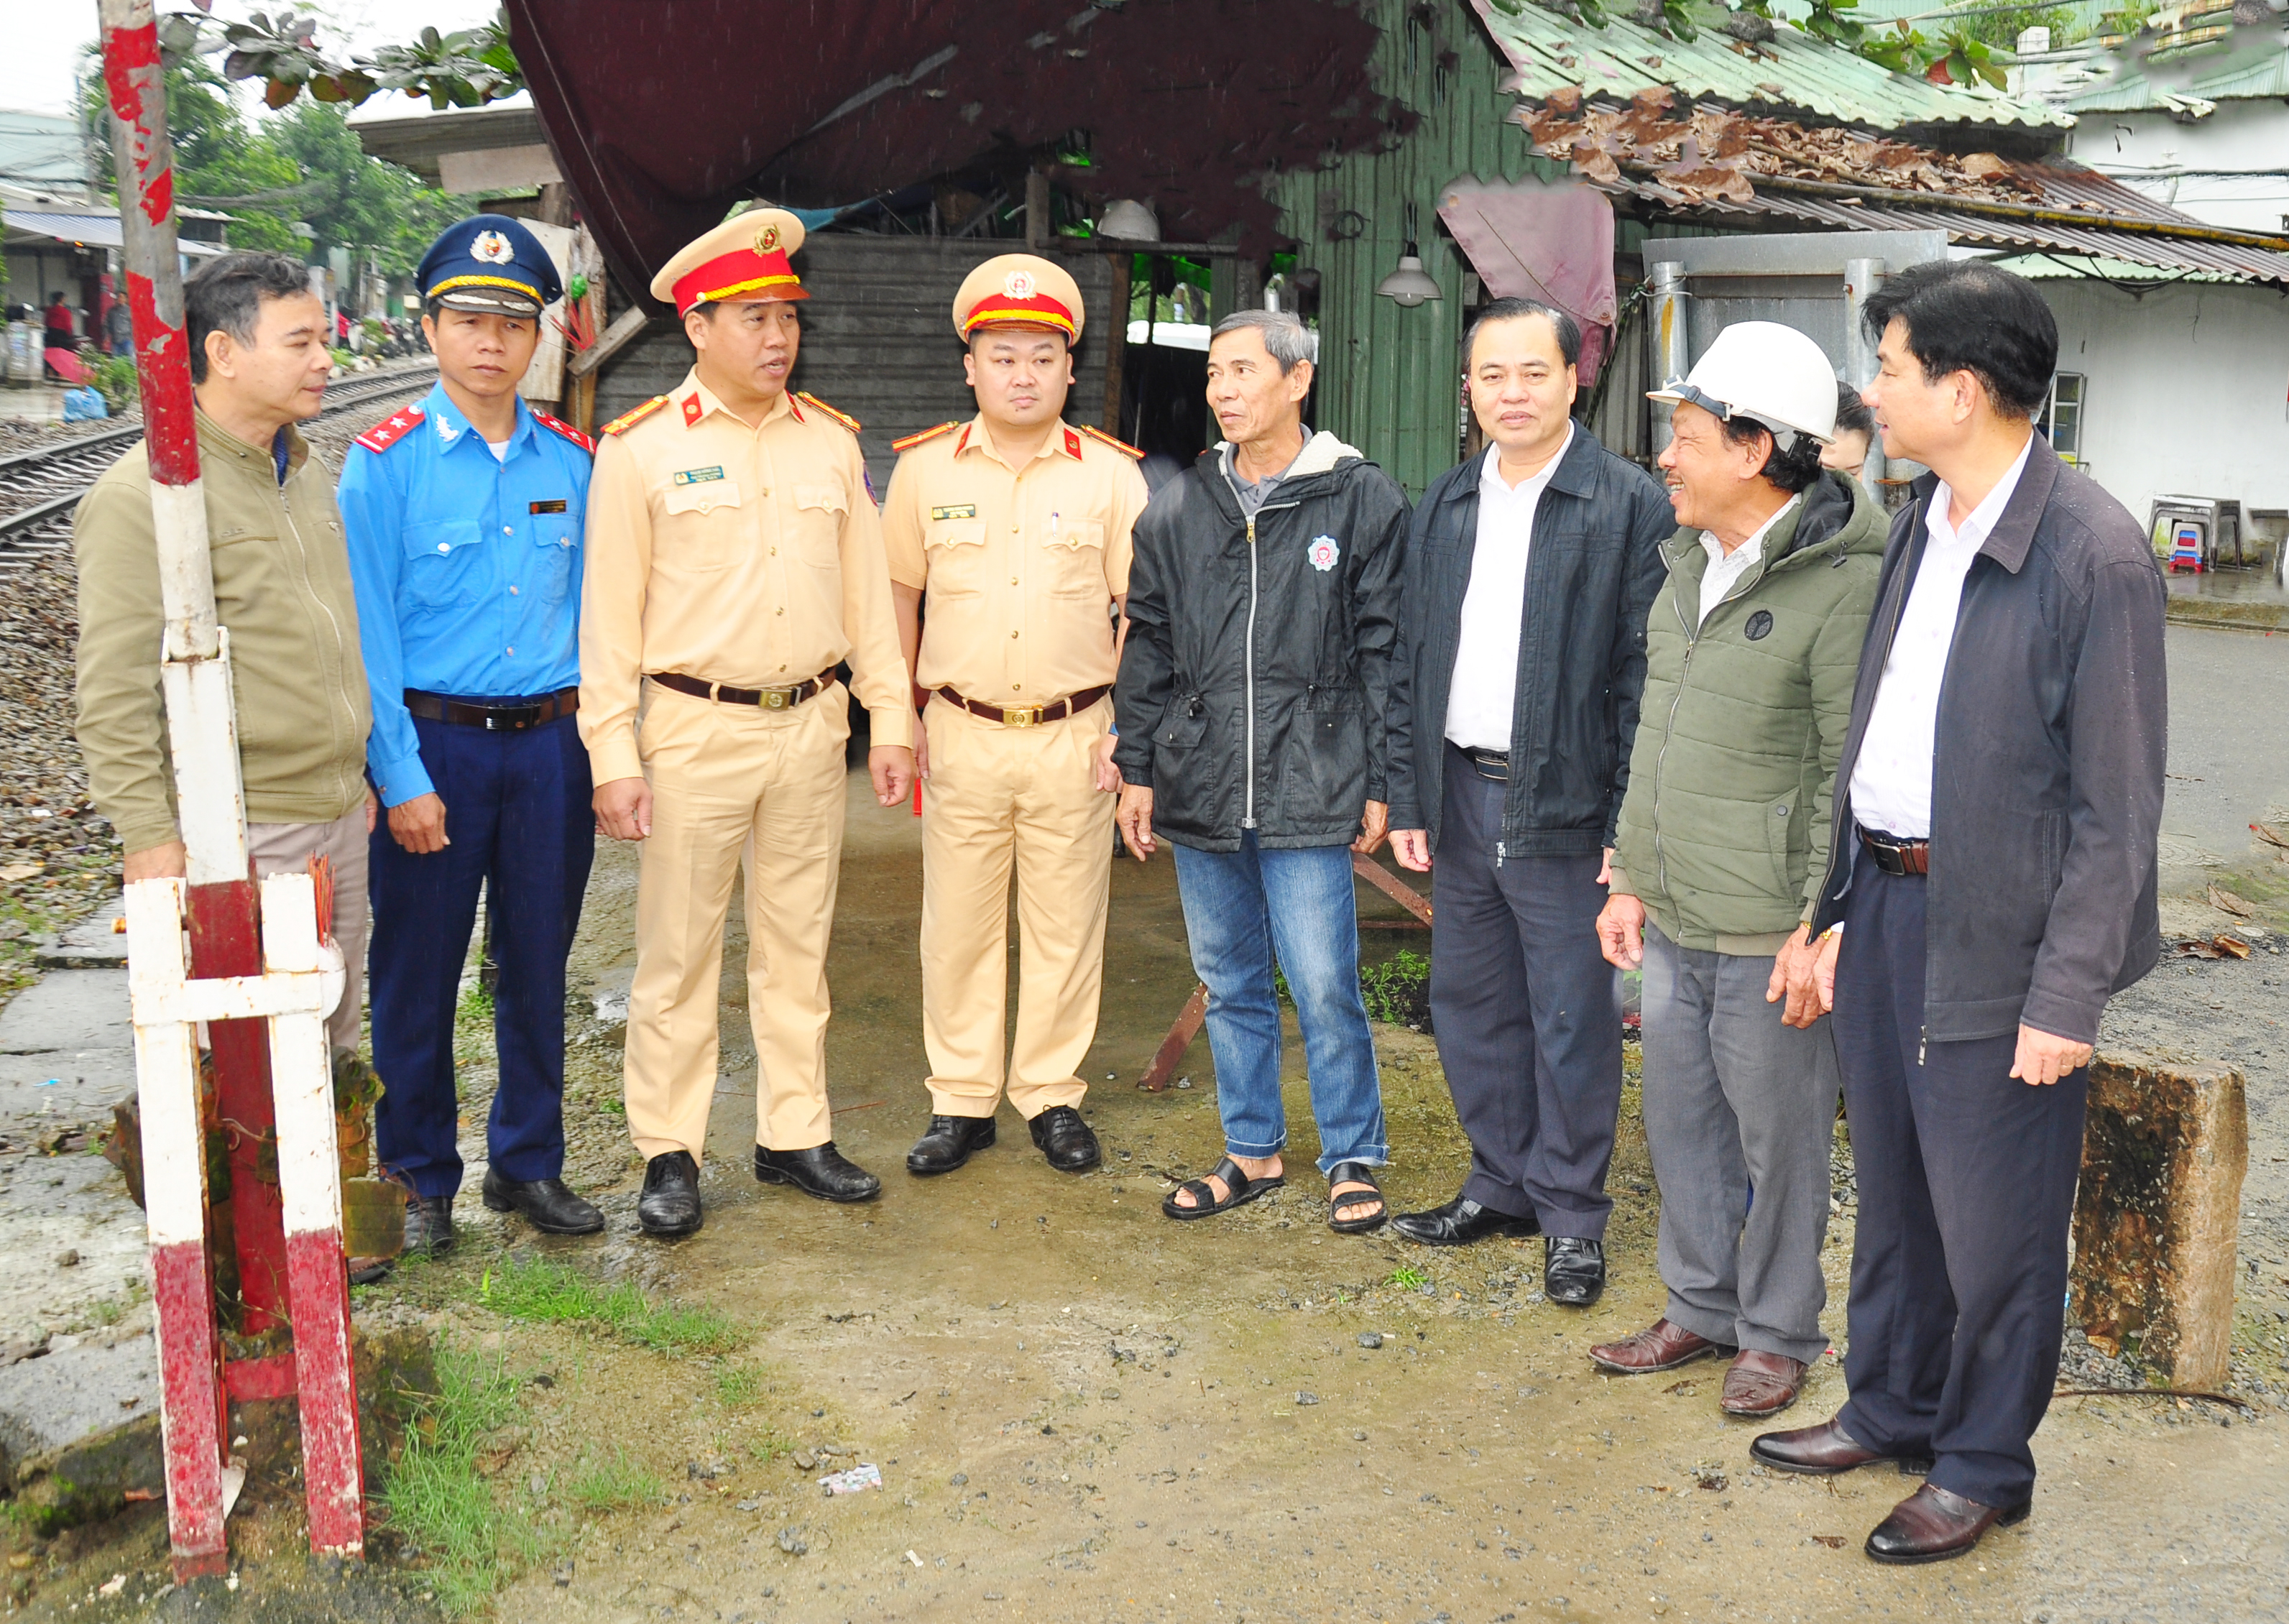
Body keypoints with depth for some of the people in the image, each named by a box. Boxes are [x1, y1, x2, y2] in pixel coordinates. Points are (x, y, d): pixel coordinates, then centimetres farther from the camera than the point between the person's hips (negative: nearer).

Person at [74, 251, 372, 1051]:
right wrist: (149, 835, -18)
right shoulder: (141, 494, -13)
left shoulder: (309, 475, 14)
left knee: (330, 1046, 15)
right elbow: (113, 692, -15)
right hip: (238, 835, -8)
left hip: (339, 817, 8)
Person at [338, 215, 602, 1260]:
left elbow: (592, 609, 9)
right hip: (432, 743, -3)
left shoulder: (572, 462, 6)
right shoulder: (387, 461, -5)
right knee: (417, 970, 6)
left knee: (538, 966, 11)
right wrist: (402, 777, -12)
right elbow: (368, 631, -7)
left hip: (550, 745, 3)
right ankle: (419, 1178, 22)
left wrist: (601, 741, 3)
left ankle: (528, 1163, 27)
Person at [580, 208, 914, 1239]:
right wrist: (613, 755, -9)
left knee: (797, 944, 12)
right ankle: (669, 1154, 14)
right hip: (694, 728, -4)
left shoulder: (830, 440, 8)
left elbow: (866, 588, 13)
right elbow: (609, 609, -5)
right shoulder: (642, 449, -4)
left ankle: (794, 1135, 23)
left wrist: (890, 718, 9)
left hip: (811, 726, 4)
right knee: (677, 950, 3)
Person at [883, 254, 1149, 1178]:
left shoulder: (1111, 475, 0)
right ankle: (961, 1101, 19)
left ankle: (1052, 1094, 21)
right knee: (958, 924, 6)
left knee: (1066, 925, 7)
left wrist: (1131, 729, -2)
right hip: (960, 732, 1)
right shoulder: (925, 469, 3)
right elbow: (898, 592, 12)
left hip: (1075, 737, -1)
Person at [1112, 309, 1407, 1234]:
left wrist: (1380, 784, -4)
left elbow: (1386, 652, -1)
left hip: (1310, 791, -4)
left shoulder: (1361, 500, -1)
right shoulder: (1179, 508, 10)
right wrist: (1136, 770, 11)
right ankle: (1254, 1150, 28)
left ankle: (1353, 1159, 15)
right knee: (1229, 985, 13)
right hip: (1200, 790, 5)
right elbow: (1148, 645, 15)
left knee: (1325, 989, -2)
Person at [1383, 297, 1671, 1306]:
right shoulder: (1444, 507, 11)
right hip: (1461, 797, 6)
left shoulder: (1629, 506, -7)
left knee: (1572, 1017, 3)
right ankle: (1502, 1186, 30)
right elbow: (1411, 664, 14)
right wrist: (1407, 798, 9)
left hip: (1563, 806, -6)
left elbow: (1644, 675, -10)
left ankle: (1571, 1214, 17)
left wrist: (1632, 825, -13)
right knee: (1470, 1004, 14)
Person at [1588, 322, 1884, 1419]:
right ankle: (1702, 1309, 36)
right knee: (1680, 1122, 18)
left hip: (1772, 935, -8)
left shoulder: (1845, 585, -17)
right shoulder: (1690, 564, 10)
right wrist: (1630, 876, 16)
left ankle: (1779, 1334, 26)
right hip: (1673, 919, 8)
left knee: (1778, 1139, 7)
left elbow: (1856, 778, -16)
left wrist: (1819, 928, -16)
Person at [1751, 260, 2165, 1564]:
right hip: (1887, 897, 8)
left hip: (1999, 932, -7)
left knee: (1994, 1222, 7)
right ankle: (1889, 1408, 39)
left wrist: (2068, 995, -16)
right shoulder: (1923, 525, 8)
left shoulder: (2095, 553, -17)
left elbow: (2117, 805, -15)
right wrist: (1840, 909, 13)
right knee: (1893, 1188, 20)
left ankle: (1984, 1468, 26)